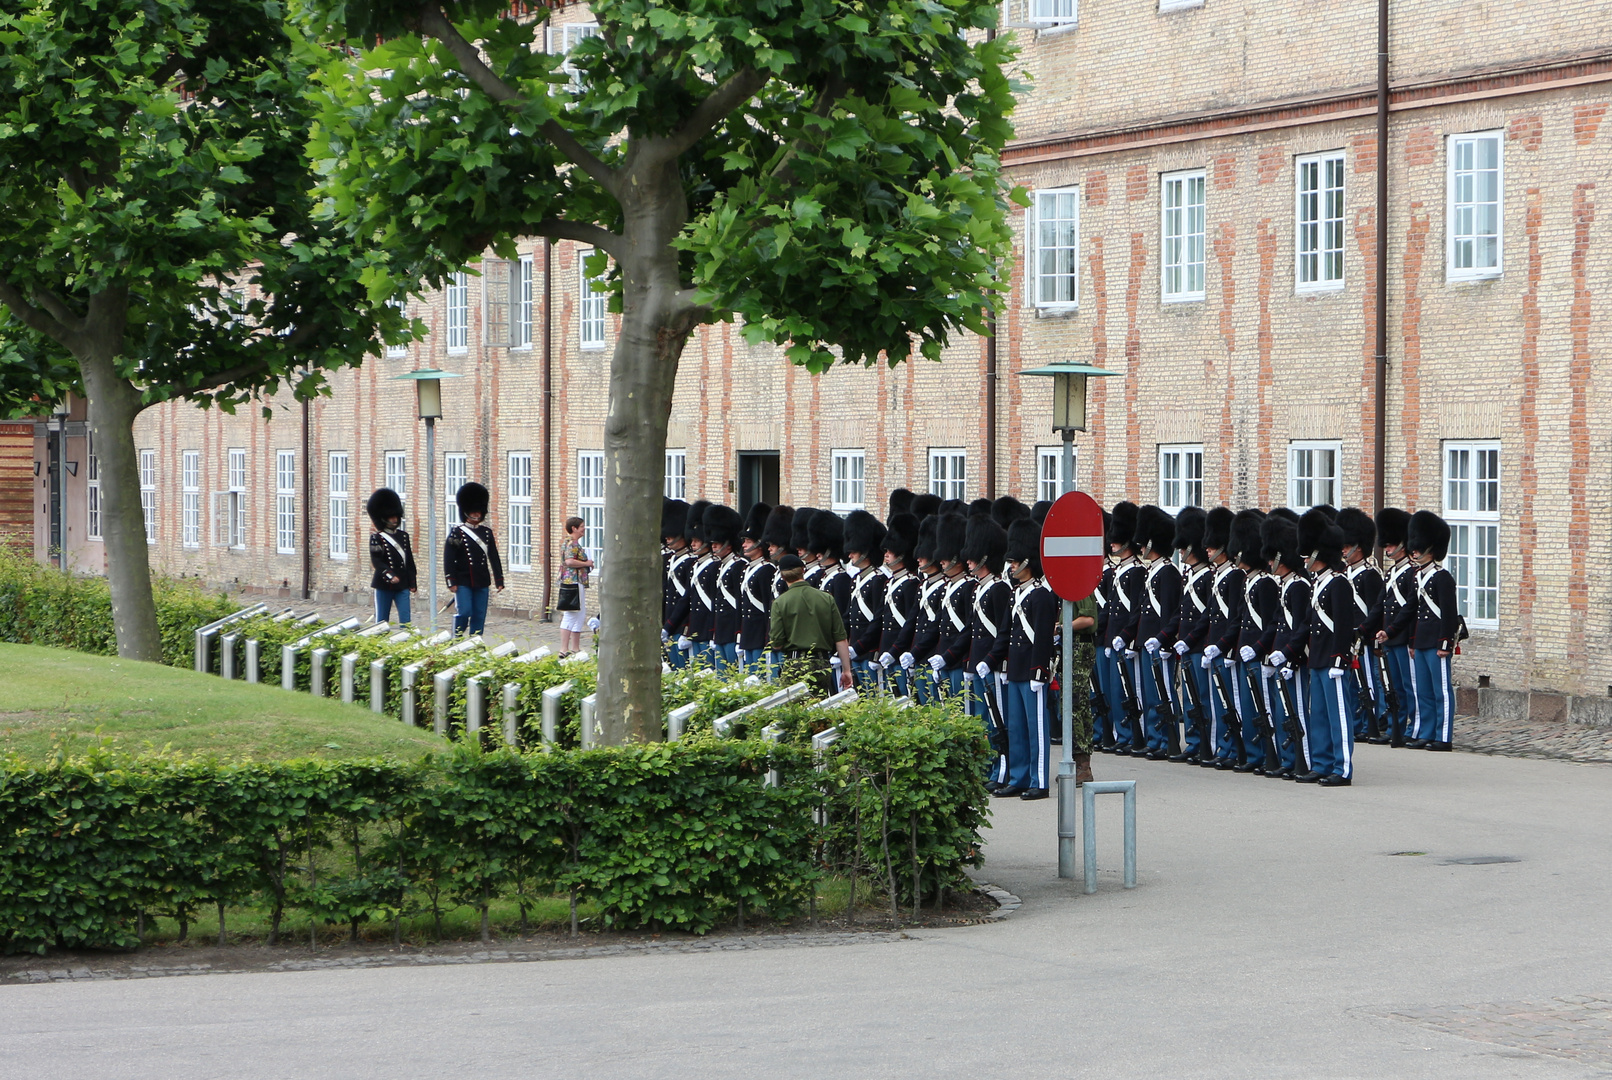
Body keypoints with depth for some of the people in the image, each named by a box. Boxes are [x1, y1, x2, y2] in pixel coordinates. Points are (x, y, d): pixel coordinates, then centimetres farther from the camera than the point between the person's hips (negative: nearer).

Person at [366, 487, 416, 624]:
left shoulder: (403, 536, 12)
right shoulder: (377, 538, -3)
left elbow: (410, 562, 14)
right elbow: (376, 561, -12)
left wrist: (412, 583, 9)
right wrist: (390, 576, -25)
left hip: (402, 585, 4)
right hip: (384, 585, -4)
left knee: (405, 619, -2)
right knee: (382, 621, 4)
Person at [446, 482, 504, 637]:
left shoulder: (486, 533, 11)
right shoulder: (457, 532, -2)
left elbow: (494, 558, 13)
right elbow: (448, 559, -5)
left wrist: (499, 581, 7)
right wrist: (452, 582, -11)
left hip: (482, 582, 4)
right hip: (463, 582, -4)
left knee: (479, 616, 4)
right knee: (463, 613, -11)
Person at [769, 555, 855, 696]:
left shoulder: (780, 603, -4)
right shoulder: (826, 598, 2)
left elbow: (777, 644, -7)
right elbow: (841, 639, 1)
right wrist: (846, 670, 7)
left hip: (794, 664, -2)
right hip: (822, 666, 2)